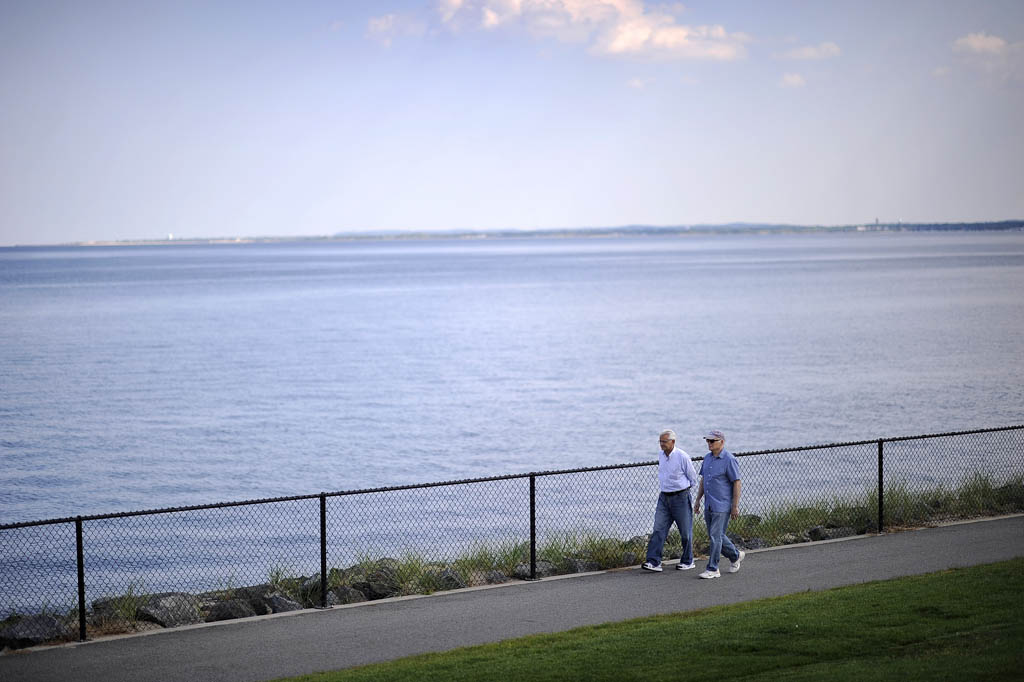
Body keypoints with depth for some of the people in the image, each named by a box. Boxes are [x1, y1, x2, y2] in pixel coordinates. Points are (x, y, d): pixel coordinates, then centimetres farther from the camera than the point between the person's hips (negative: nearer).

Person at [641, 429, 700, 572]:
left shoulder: (682, 457, -14)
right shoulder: (662, 456, 6)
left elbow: (693, 478, -4)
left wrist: (683, 491, 6)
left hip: (680, 497, -6)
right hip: (664, 497, 6)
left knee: (685, 531, 5)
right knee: (659, 529, -3)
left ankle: (688, 561, 18)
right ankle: (654, 562, -7)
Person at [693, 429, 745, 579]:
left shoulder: (729, 460, -13)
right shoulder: (707, 458, 11)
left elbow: (737, 483, -13)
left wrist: (735, 506, -15)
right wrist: (698, 500, 15)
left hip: (722, 505, -8)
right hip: (709, 505, 8)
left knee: (715, 536, -9)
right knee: (716, 535, 14)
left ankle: (712, 569, -3)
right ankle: (736, 556, 35)